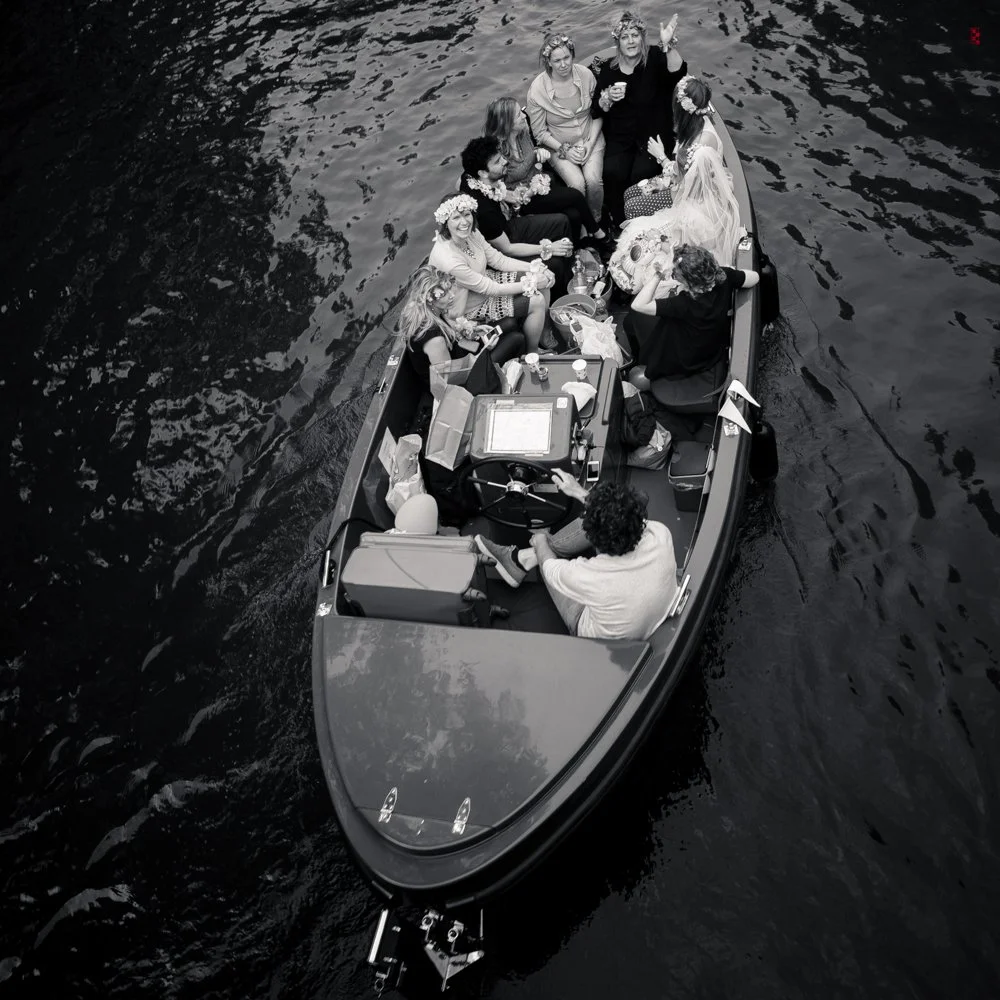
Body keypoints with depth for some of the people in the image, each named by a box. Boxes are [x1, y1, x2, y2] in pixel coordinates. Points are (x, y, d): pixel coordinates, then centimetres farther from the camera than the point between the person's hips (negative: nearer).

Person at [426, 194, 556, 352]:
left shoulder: (471, 233, -12)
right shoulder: (448, 259, -36)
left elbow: (498, 260, 0)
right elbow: (490, 289, -27)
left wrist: (534, 267, -11)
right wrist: (530, 284, -21)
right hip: (471, 307, -8)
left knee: (543, 278, 3)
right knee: (536, 301, -13)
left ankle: (545, 334, 24)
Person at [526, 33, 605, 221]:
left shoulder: (586, 75, -8)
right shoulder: (537, 89, -15)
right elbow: (540, 132, -6)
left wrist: (590, 143, -10)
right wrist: (564, 150, -14)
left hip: (590, 139, 2)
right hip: (558, 145, -2)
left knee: (593, 180, -24)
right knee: (577, 184, -26)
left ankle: (596, 220, 2)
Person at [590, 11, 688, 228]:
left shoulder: (655, 59, -6)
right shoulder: (608, 69, 5)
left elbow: (678, 72, -27)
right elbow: (596, 111, 6)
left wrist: (669, 45, -42)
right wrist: (608, 97, -15)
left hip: (653, 136, -2)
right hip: (620, 138, 3)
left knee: (640, 174, -27)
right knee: (613, 172, -24)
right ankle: (619, 225, -3)